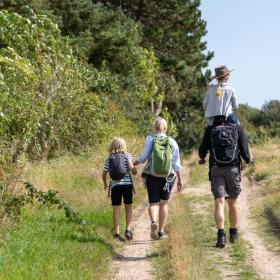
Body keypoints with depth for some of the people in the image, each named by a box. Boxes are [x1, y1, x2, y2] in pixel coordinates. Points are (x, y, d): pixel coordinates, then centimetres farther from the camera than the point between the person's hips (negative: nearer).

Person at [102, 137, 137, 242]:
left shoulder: (109, 159, 9)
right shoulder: (126, 155, 3)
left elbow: (104, 175, 10)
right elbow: (131, 167, -11)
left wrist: (106, 185, 27)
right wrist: (135, 172, 11)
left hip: (115, 186, 1)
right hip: (127, 184, -1)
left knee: (116, 210, 2)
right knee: (128, 208, 11)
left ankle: (116, 233, 2)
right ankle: (128, 229, 1)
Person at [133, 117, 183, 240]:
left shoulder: (150, 139, -2)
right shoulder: (172, 142, 4)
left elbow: (144, 156, -12)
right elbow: (176, 164, 5)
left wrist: (133, 164, 4)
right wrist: (179, 179, 13)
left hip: (152, 176, -1)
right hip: (168, 176, 2)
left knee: (153, 203, 6)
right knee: (163, 203, 14)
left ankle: (153, 222, -23)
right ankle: (161, 231, 16)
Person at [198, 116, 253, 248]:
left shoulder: (210, 129, 2)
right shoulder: (237, 128, 1)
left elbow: (202, 151, 5)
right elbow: (245, 151, 0)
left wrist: (202, 158, 29)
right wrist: (249, 160, 22)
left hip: (216, 169, -1)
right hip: (233, 169, 1)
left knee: (219, 202, -8)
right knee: (232, 203, 17)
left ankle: (221, 235, -25)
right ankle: (233, 234, 29)